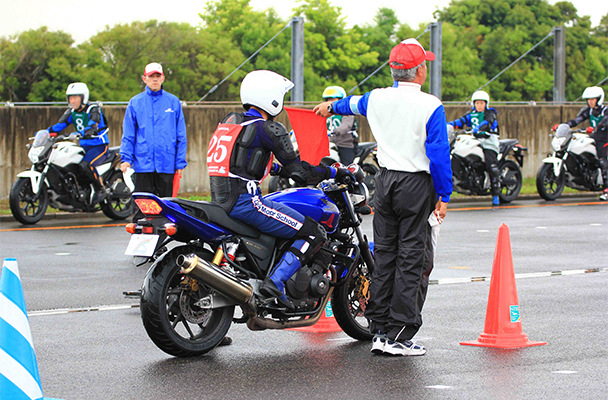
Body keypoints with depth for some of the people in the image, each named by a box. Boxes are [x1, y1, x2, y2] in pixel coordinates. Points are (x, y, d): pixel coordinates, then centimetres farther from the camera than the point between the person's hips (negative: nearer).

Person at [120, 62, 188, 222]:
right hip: (143, 164, 0)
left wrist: (180, 162, 2)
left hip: (167, 164, 0)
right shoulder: (135, 102, 8)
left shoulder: (173, 102, 8)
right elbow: (128, 135, 8)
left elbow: (181, 135, 8)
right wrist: (126, 158, -4)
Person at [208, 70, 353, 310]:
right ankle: (275, 282, -17)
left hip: (219, 200, 9)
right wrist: (333, 172, 7)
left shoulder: (230, 122, 18)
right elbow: (298, 172, -7)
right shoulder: (268, 128, -7)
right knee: (313, 234, -6)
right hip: (245, 200, -9)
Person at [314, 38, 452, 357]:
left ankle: (379, 328, 12)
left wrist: (331, 107, 52)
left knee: (385, 255, 11)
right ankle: (398, 336, -6)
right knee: (412, 258, -3)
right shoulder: (430, 106, -10)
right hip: (417, 186, -6)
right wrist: (443, 195, -4)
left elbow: (353, 104, 29)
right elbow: (439, 153, -12)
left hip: (385, 181, 6)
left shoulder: (376, 99, 6)